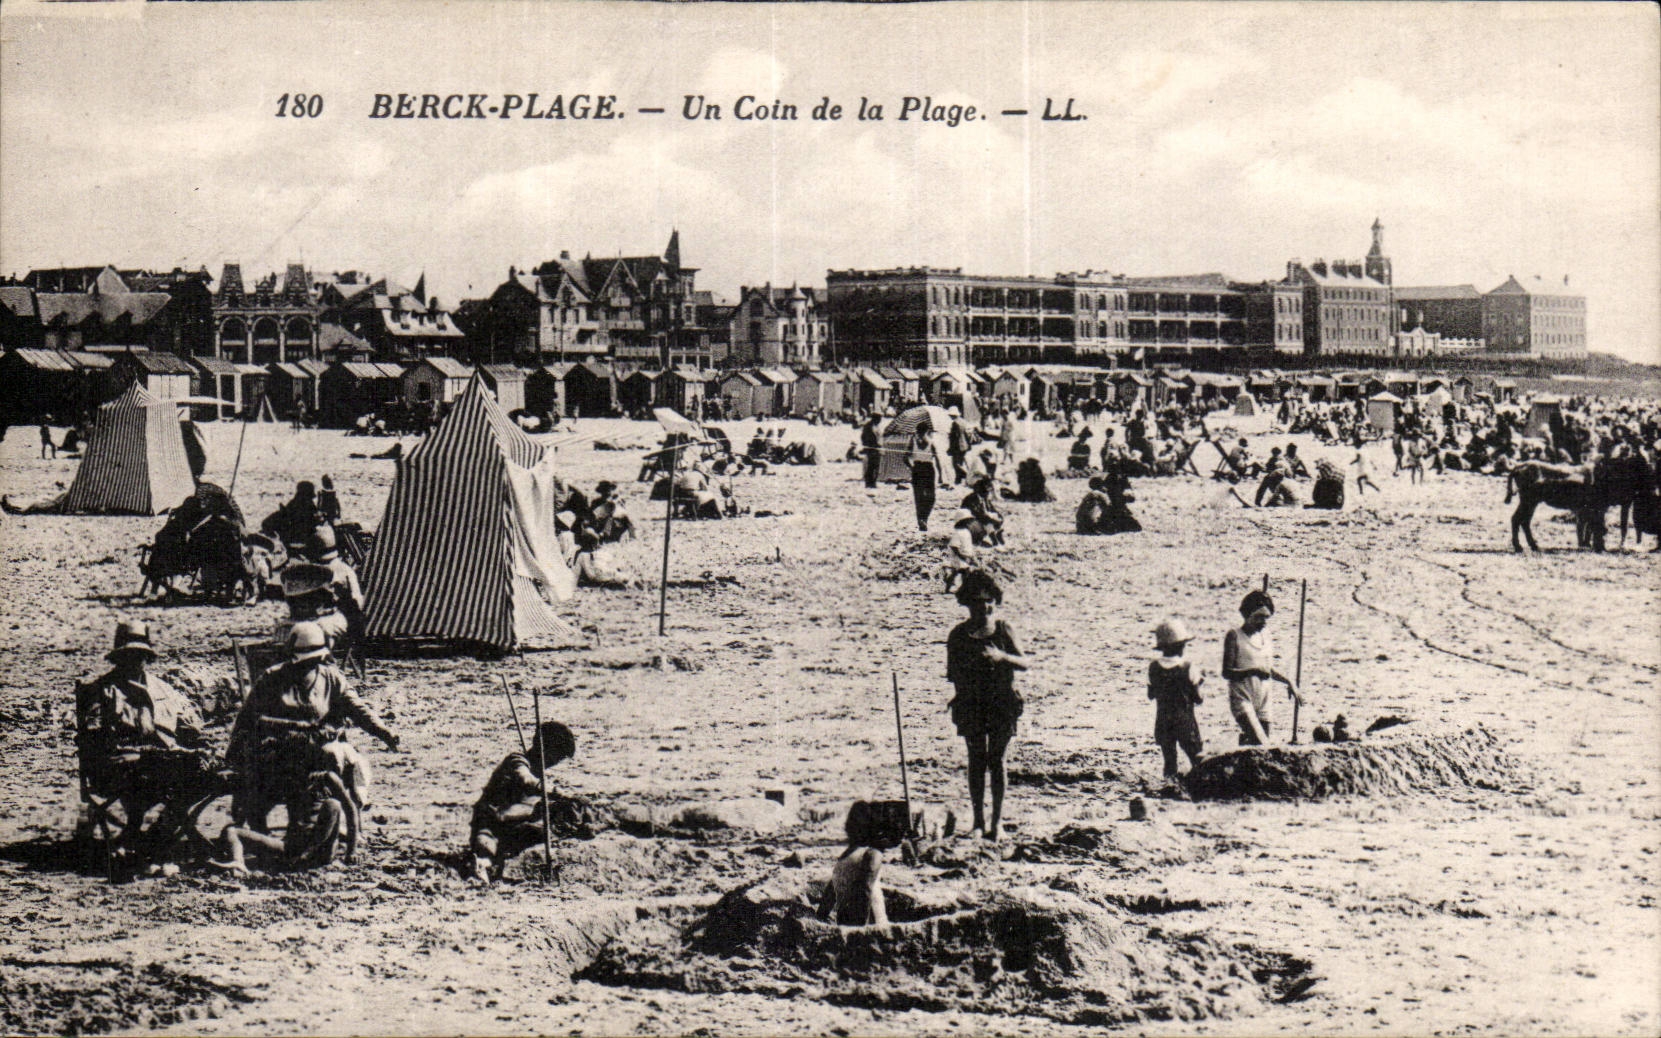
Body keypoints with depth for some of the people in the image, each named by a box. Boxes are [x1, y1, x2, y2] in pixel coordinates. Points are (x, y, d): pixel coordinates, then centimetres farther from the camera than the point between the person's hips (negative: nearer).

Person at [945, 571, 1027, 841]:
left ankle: (997, 821, 3)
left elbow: (1023, 663, 0)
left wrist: (1002, 656, -18)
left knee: (996, 761, -2)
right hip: (972, 704, 1)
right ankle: (979, 821, 7)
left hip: (1002, 704, -1)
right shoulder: (959, 635, 4)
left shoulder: (1003, 630, 3)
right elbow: (953, 673, 7)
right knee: (977, 760, 2)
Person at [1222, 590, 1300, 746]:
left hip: (1262, 703, 6)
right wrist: (1254, 671, -26)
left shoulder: (1265, 636, 12)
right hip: (1242, 700, -6)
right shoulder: (1235, 636, -6)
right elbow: (1227, 672, -12)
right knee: (1261, 746, -24)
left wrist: (1289, 682, 10)